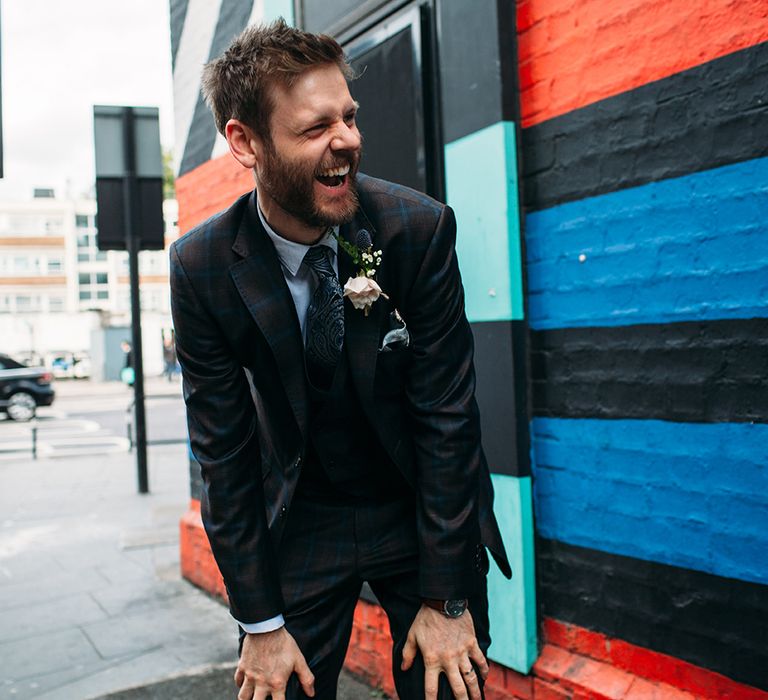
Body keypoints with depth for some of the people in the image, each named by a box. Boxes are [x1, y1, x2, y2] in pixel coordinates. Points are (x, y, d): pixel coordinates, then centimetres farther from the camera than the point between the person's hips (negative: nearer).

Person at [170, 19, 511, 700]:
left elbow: (446, 416, -15)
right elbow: (223, 451, -10)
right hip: (299, 525, 1)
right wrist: (260, 624, -8)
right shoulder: (202, 267, -15)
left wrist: (446, 599, -14)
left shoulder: (419, 227, -19)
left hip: (424, 509, 0)